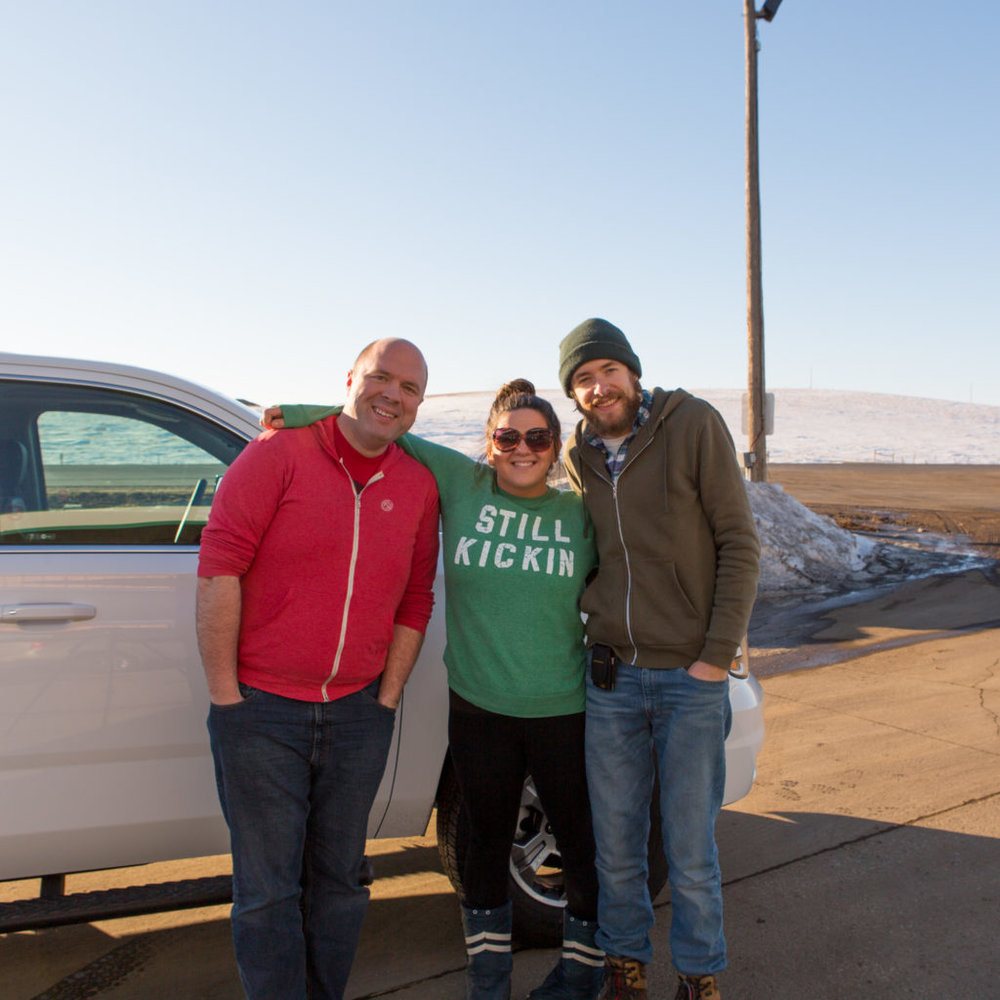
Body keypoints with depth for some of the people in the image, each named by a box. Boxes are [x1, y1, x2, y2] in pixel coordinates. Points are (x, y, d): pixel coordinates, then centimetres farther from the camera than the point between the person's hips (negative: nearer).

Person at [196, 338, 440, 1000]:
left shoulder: (419, 487, 5)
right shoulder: (279, 454, -7)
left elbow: (415, 602, 9)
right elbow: (218, 569, -11)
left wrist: (387, 698, 4)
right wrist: (225, 694, -12)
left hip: (359, 714, 4)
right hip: (261, 709, -4)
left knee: (339, 881, 16)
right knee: (268, 889, 5)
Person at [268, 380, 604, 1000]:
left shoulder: (579, 514, -1)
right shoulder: (460, 484, -3)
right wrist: (307, 413, -5)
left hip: (564, 711, 0)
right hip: (479, 709, 1)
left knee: (584, 845, 10)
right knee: (488, 841, 17)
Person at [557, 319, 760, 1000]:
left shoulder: (695, 425, -7)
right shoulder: (578, 458, 6)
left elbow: (739, 546, -8)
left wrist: (717, 657, -11)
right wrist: (592, 621, 6)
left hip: (692, 679, -3)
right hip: (610, 677, 4)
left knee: (691, 851, 7)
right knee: (616, 846, 13)